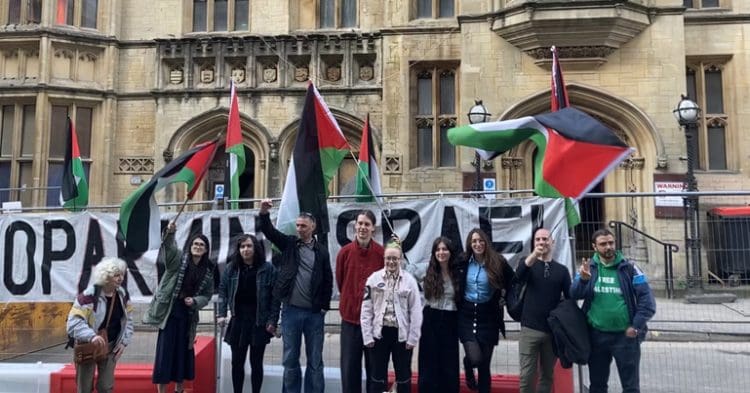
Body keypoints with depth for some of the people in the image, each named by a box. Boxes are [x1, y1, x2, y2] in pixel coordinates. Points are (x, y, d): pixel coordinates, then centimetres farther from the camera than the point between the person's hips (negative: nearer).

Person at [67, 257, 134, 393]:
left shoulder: (122, 294, -3)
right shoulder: (89, 296, -22)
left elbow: (128, 320, 9)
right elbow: (74, 322, -25)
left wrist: (124, 342, 0)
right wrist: (91, 336, -39)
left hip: (111, 346, 4)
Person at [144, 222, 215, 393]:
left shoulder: (208, 271, 5)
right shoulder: (179, 258, -4)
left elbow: (207, 295, 9)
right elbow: (169, 248, -25)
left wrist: (195, 301, -11)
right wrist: (170, 233, -45)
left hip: (188, 313, 4)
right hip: (170, 310, -4)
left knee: (183, 351, 12)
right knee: (165, 350, -2)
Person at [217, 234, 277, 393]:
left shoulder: (268, 268, -6)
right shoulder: (231, 268, 3)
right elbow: (222, 291, 6)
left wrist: (272, 320, -11)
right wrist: (222, 314, -5)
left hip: (259, 322, -2)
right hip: (238, 321, 3)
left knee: (256, 362, 7)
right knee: (237, 362, 10)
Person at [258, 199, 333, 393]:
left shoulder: (321, 250, 3)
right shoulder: (289, 243, 5)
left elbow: (328, 280, 5)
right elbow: (269, 231, -6)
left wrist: (324, 306, 1)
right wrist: (264, 213, -25)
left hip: (314, 313, -1)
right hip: (291, 311, 1)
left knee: (315, 361, 8)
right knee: (290, 360, 9)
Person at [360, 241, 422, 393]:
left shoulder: (409, 280, -4)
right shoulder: (374, 278, -3)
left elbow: (416, 311, -4)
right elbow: (366, 309, -2)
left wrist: (413, 338, -7)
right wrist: (367, 336, -5)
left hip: (402, 334, 0)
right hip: (379, 332, 1)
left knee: (403, 375, 12)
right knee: (377, 376, 11)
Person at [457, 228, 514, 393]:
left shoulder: (497, 262, -6)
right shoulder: (462, 262, -3)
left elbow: (513, 281, 7)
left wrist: (504, 298, 1)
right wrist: (459, 303, 7)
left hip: (488, 317, 0)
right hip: (467, 316, 0)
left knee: (484, 364, 6)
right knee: (475, 358, -13)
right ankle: (468, 368, 24)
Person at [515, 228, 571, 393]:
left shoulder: (562, 270, 7)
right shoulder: (529, 265, 2)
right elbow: (518, 276, -21)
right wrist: (534, 255, -37)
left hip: (553, 330, 2)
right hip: (530, 329, -2)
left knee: (547, 375, 11)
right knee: (527, 376, -1)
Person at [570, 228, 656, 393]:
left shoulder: (629, 268, -4)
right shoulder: (588, 267, 2)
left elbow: (646, 299, -6)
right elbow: (574, 294, -5)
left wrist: (636, 326, -12)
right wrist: (583, 279, -24)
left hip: (625, 335, -2)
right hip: (596, 335, 2)